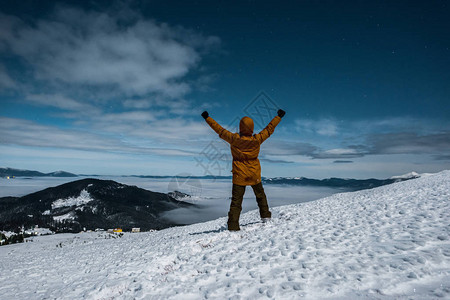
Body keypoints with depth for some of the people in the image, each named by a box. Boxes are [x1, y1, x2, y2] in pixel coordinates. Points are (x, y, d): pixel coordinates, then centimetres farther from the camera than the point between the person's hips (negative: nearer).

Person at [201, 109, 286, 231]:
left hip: (239, 175, -1)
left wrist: (207, 118, 8)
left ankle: (233, 225, -2)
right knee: (260, 194, 25)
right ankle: (265, 215, 36)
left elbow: (219, 129, -4)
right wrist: (279, 116, 16)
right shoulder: (257, 139, -11)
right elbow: (269, 129, 2)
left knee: (236, 200, 2)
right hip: (254, 175, 1)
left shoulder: (234, 139, -13)